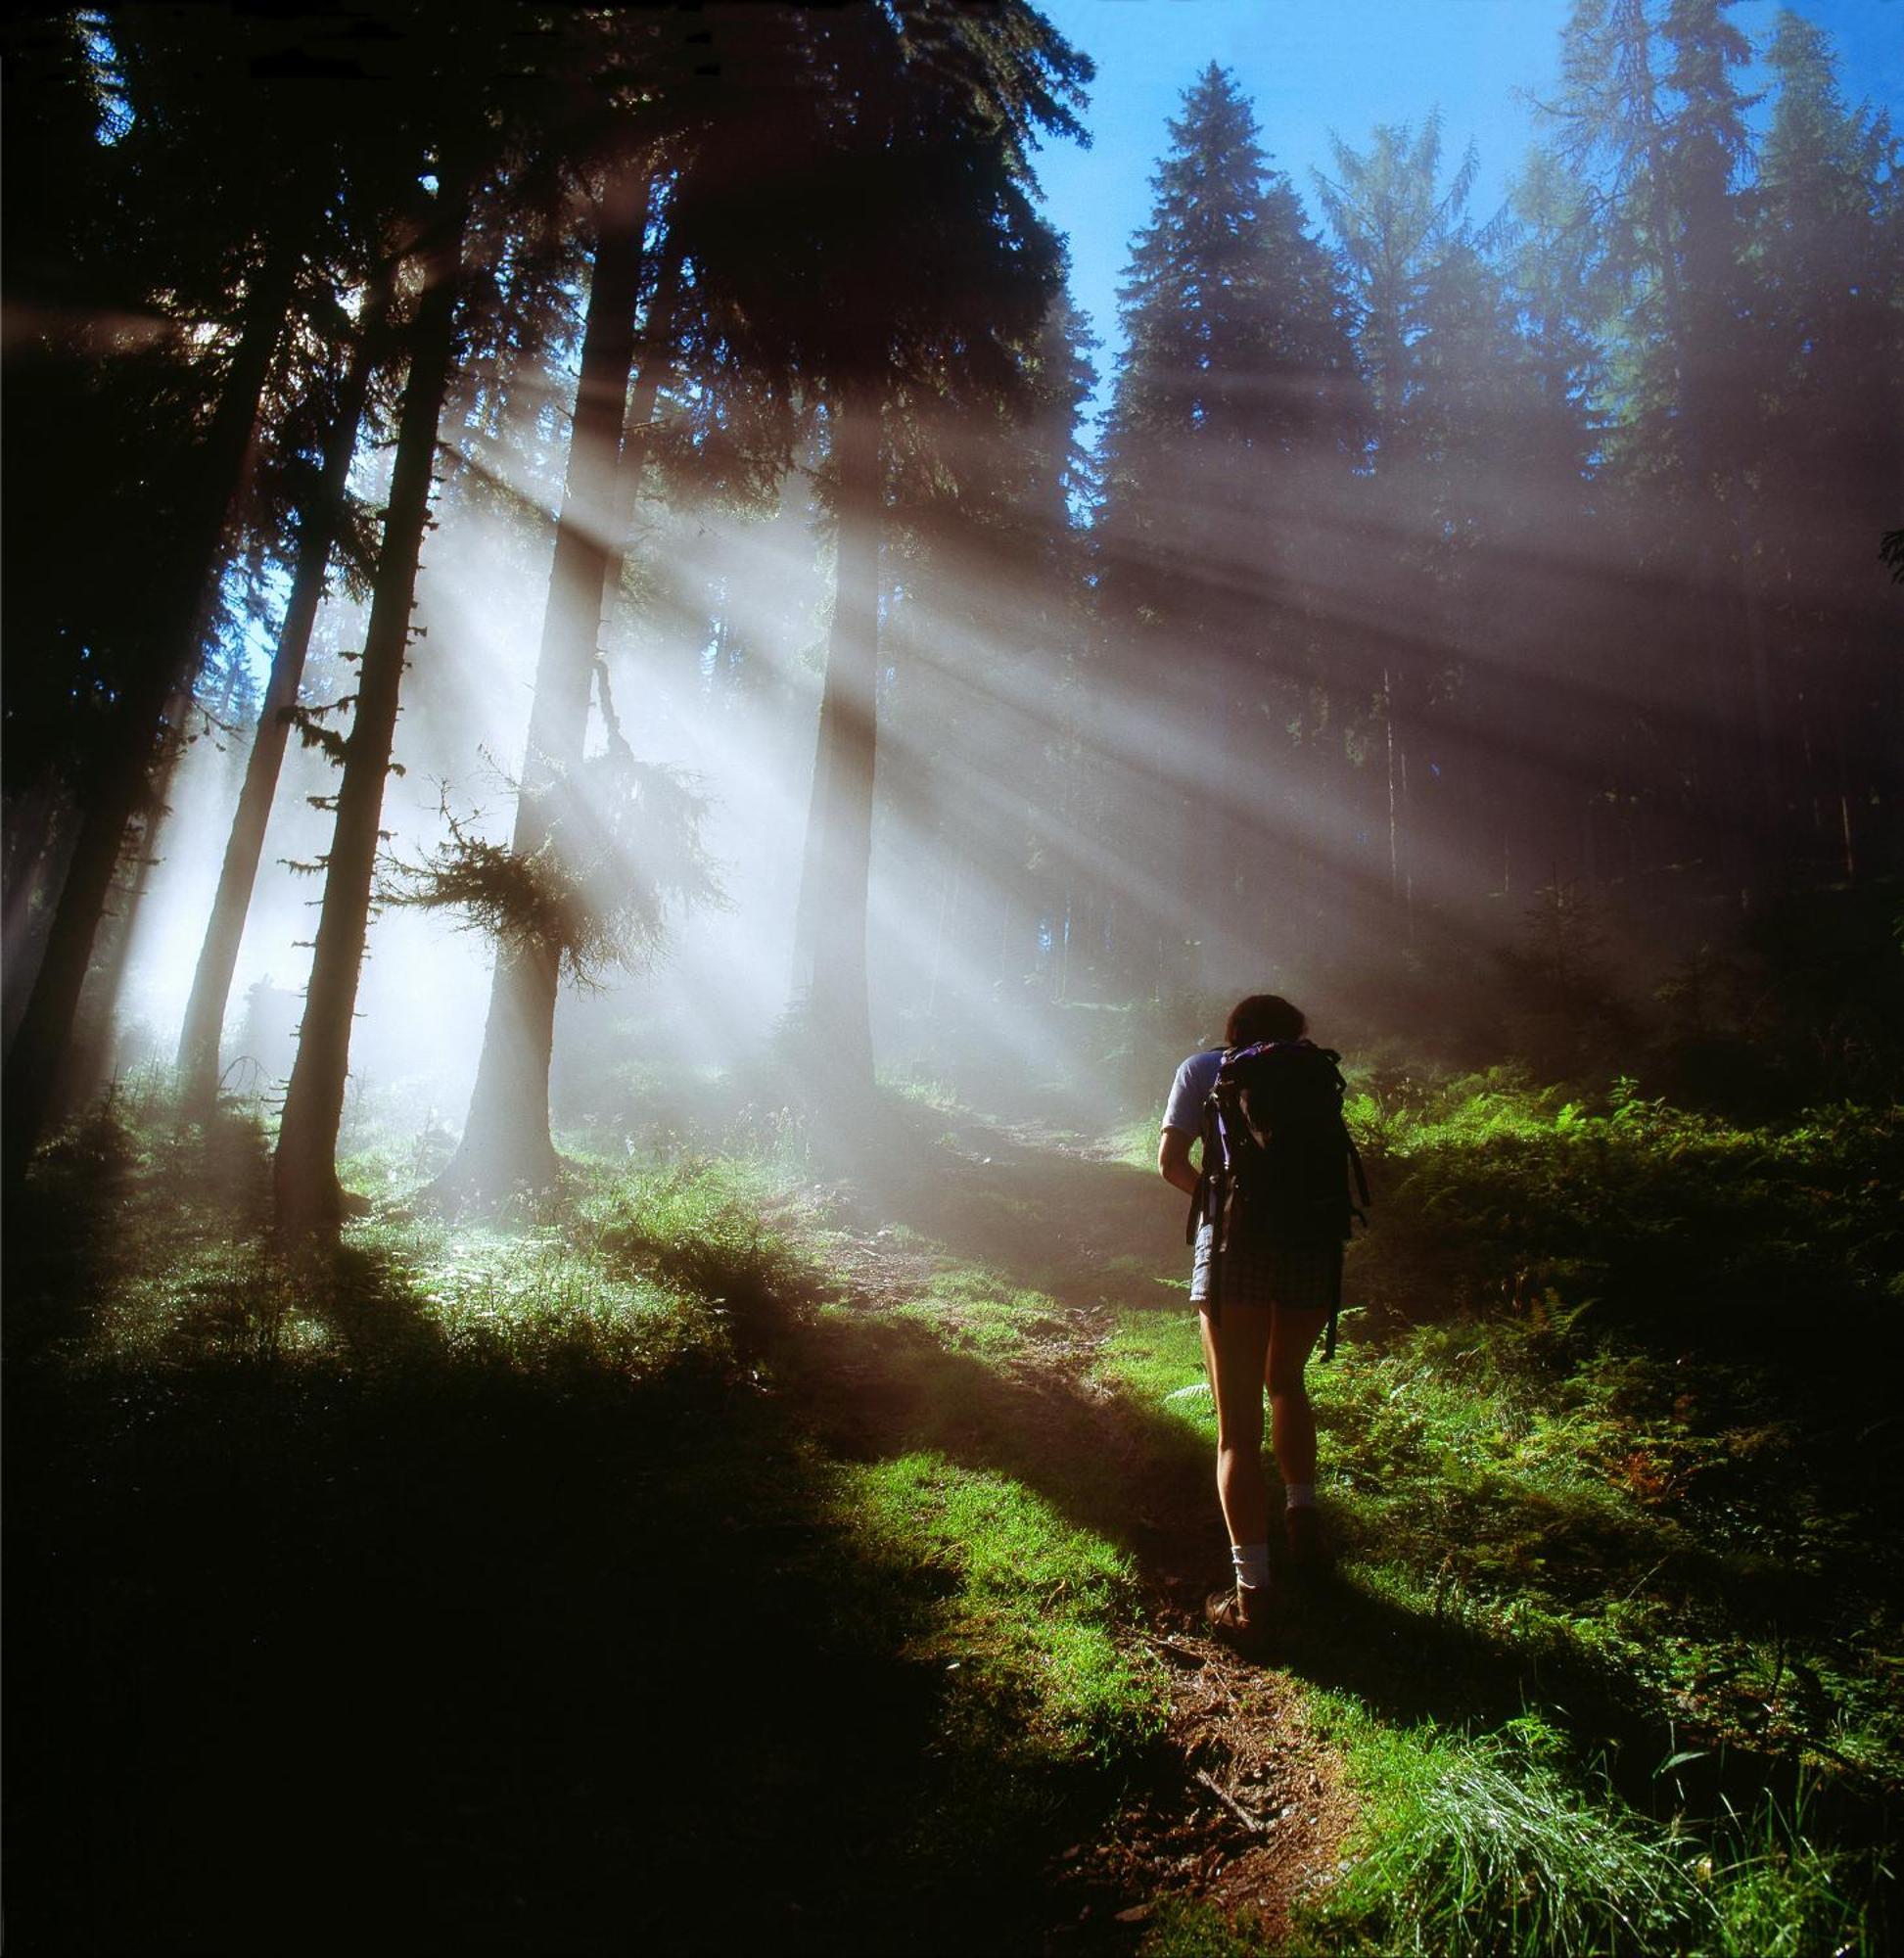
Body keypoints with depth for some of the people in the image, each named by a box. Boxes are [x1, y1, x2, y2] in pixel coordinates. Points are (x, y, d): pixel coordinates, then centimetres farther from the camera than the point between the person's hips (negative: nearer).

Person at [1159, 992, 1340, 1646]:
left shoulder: (1205, 1067, 16)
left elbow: (1171, 1160, 10)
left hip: (1236, 1242, -3)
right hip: (1314, 1242, 3)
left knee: (1240, 1423, 1)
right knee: (1285, 1380, 30)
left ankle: (1251, 1593, -3)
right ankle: (1302, 1517, 30)